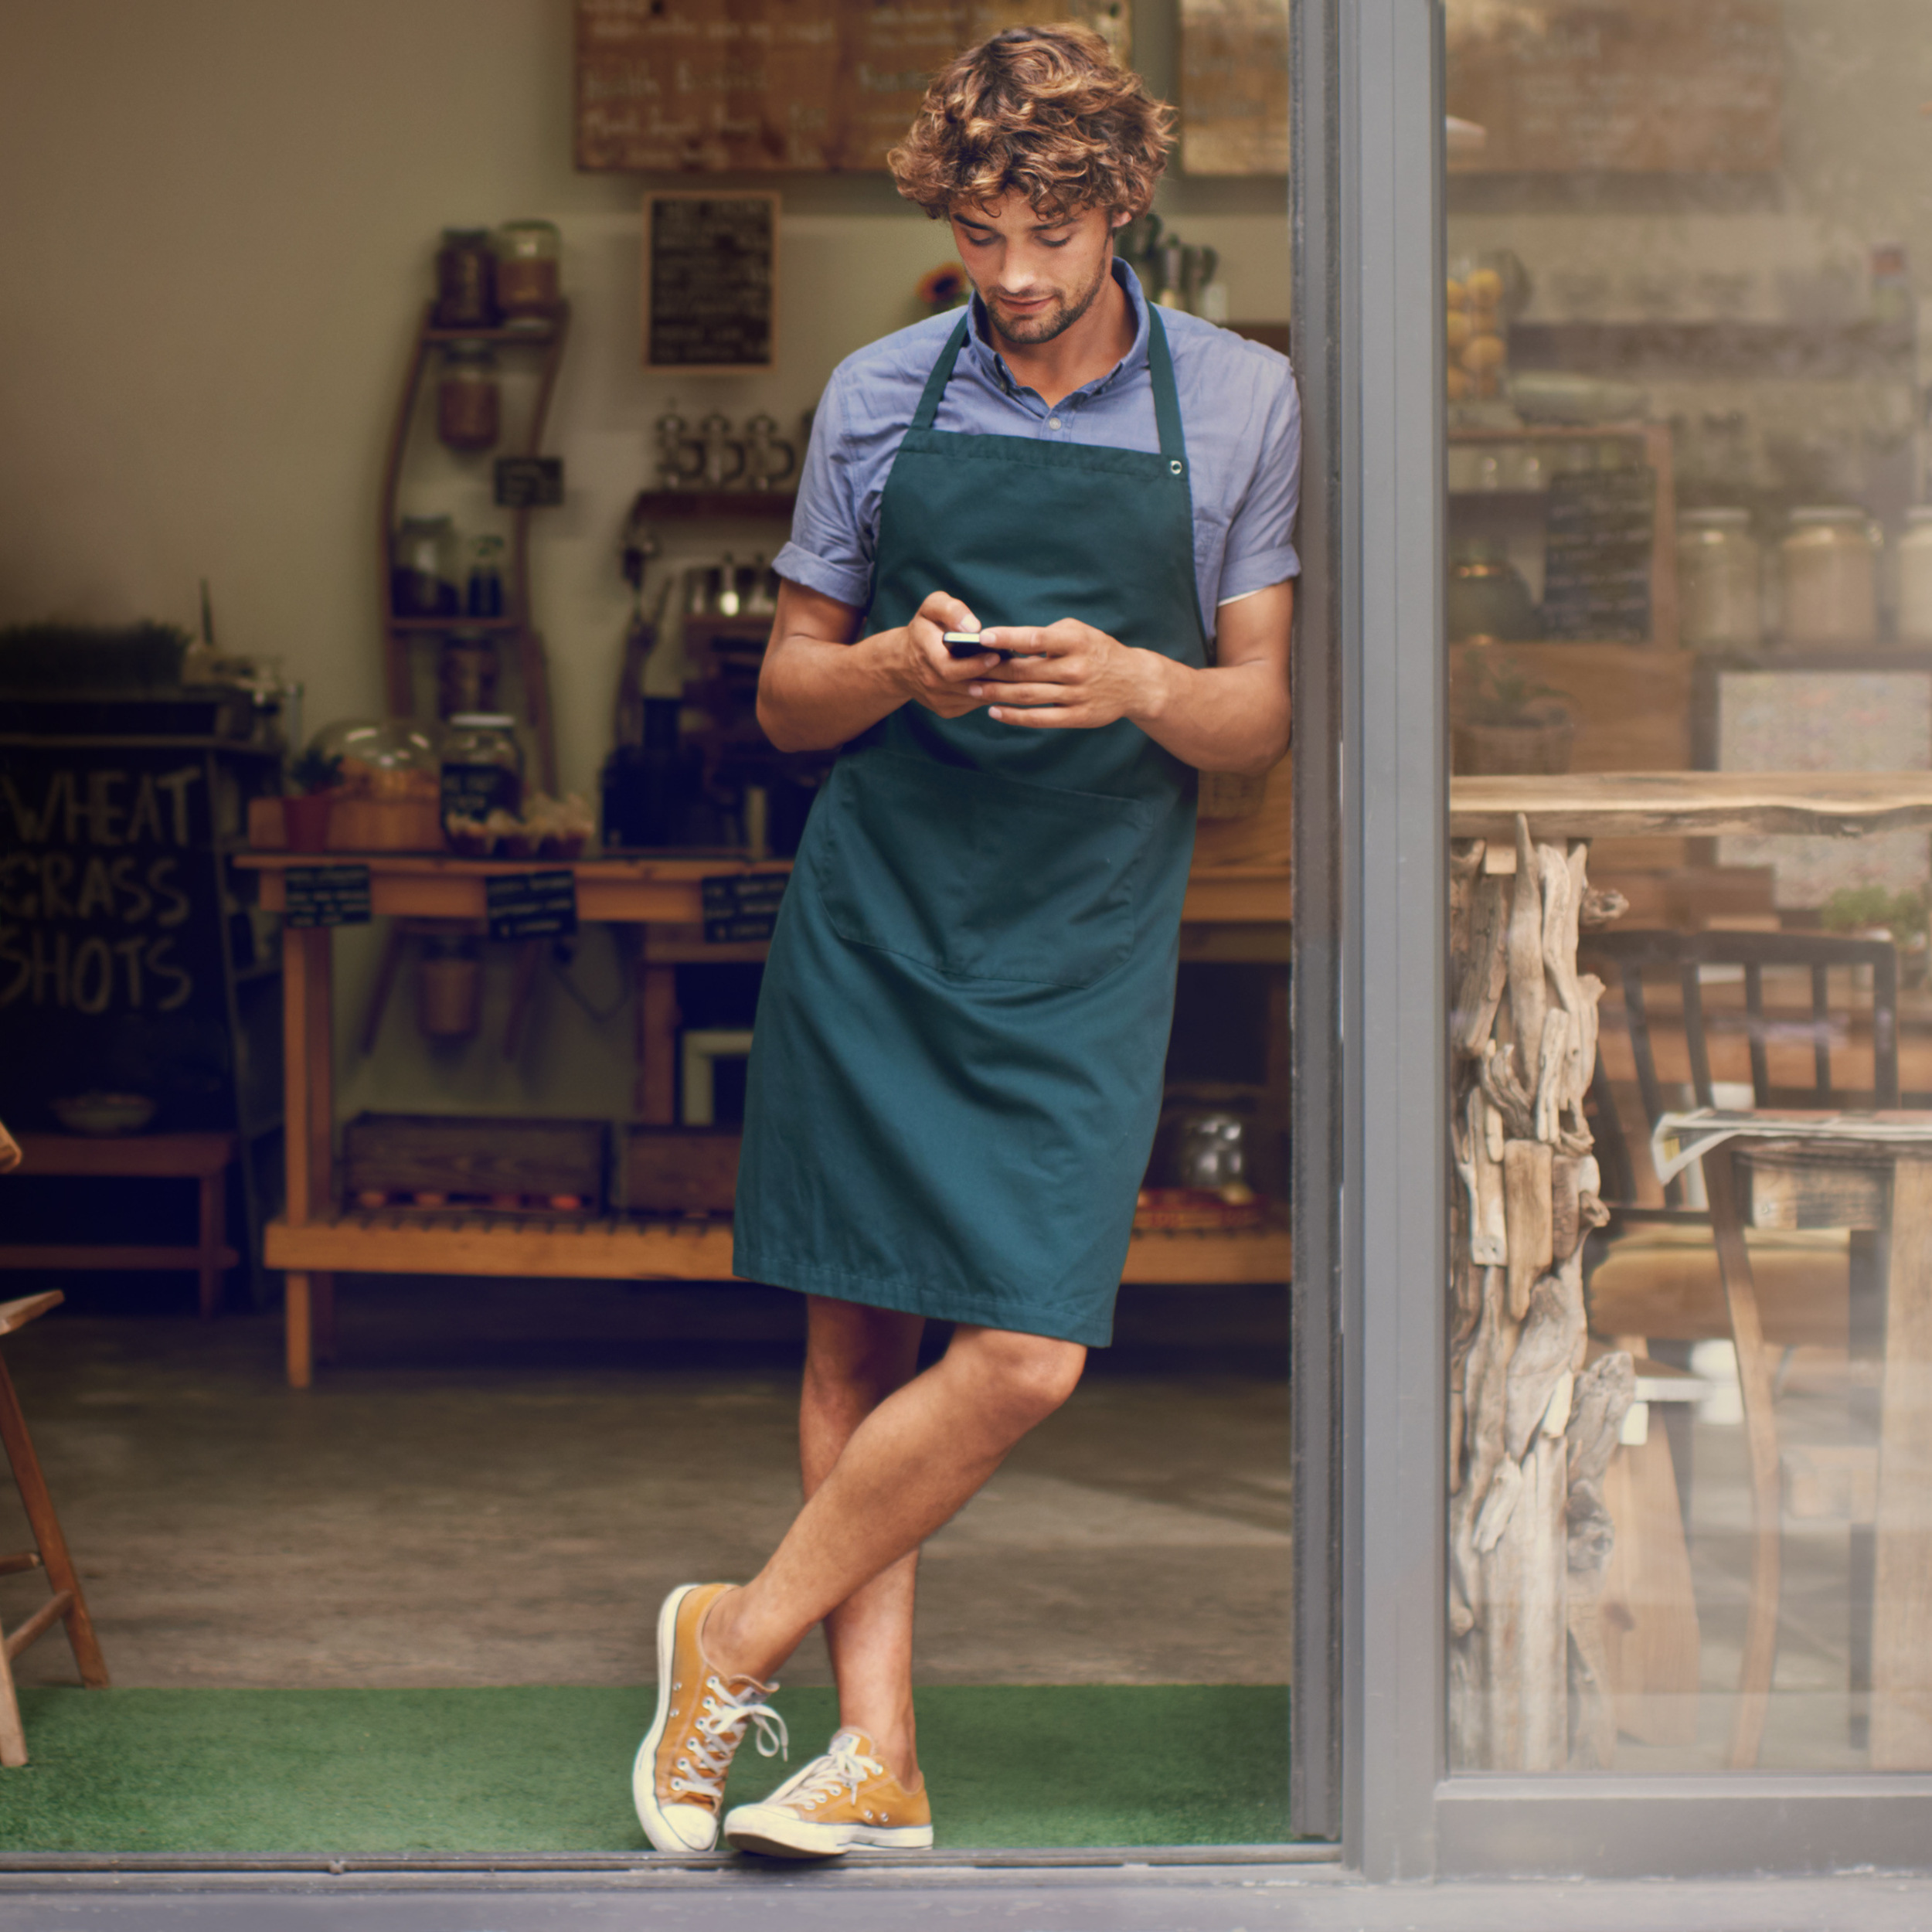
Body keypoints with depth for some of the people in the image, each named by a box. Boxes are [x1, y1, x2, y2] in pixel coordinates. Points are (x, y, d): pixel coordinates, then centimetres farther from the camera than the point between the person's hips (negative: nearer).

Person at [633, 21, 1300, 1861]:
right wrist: (900, 667, -11)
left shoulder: (1240, 401, 2)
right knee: (856, 1337, 2)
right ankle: (876, 1749, 12)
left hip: (1081, 944, -1)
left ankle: (744, 1638, 8)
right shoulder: (878, 397, 5)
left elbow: (1260, 715, 4)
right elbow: (788, 693, 11)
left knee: (1026, 1352, -12)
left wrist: (1136, 684, -17)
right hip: (870, 914, 1)